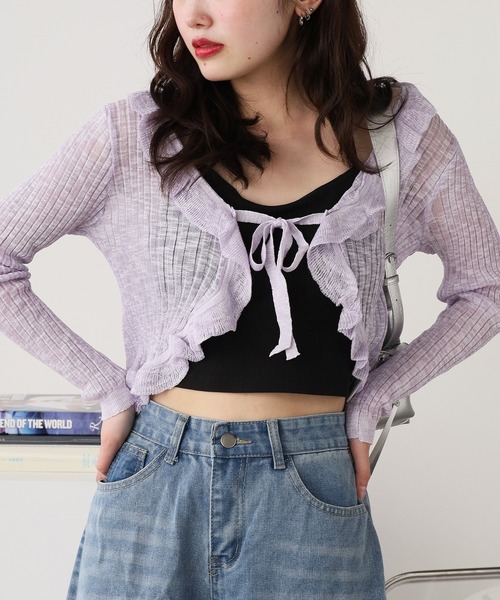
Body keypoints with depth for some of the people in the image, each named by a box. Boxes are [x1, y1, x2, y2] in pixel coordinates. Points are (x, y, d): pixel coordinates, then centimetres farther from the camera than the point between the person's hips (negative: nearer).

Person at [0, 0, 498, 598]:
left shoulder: (402, 132, -2)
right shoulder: (134, 134, -4)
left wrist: (369, 404, 2)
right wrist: (108, 388, -2)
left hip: (314, 498, 0)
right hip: (152, 486, 0)